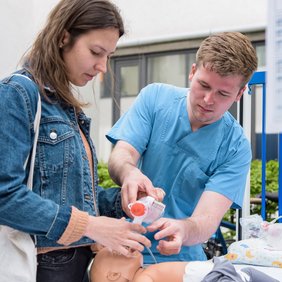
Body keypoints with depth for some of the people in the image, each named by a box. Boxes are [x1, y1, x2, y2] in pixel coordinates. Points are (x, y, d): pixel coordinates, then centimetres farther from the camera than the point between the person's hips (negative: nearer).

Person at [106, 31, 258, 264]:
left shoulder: (236, 147, -6)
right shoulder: (155, 97, 0)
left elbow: (207, 219, -14)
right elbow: (120, 155, -6)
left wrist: (183, 229, -37)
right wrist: (129, 173, -30)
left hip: (181, 257, -1)